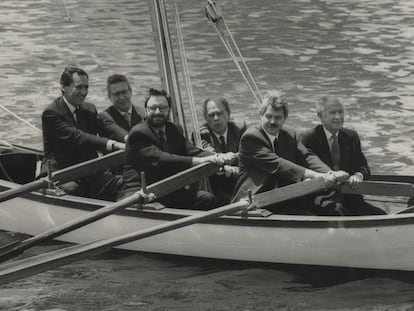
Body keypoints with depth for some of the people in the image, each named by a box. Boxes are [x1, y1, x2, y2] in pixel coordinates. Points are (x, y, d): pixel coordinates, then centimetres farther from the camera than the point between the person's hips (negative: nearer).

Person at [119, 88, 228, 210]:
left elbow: (192, 151, 2)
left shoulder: (175, 130, 14)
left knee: (208, 199, -13)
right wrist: (196, 161, -32)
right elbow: (158, 159, -25)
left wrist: (216, 158, -21)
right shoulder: (138, 133, -11)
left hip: (169, 190, 7)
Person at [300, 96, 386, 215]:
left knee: (381, 216, -16)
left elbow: (363, 166, 13)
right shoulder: (308, 138, -1)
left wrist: (358, 175, -12)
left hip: (350, 200, 5)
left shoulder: (351, 137, 15)